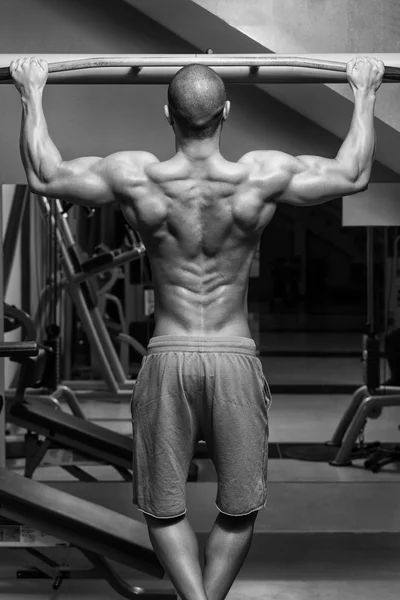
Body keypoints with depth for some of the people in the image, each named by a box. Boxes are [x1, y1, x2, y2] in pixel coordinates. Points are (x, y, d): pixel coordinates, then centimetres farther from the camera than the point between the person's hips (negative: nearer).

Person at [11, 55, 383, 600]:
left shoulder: (135, 177, -10)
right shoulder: (264, 176, -10)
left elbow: (43, 176, 4)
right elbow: (355, 174, 5)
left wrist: (32, 93, 16)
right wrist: (364, 93, 17)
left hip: (168, 356, 0)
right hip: (236, 357, 0)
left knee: (164, 507, 11)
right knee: (238, 509, 16)